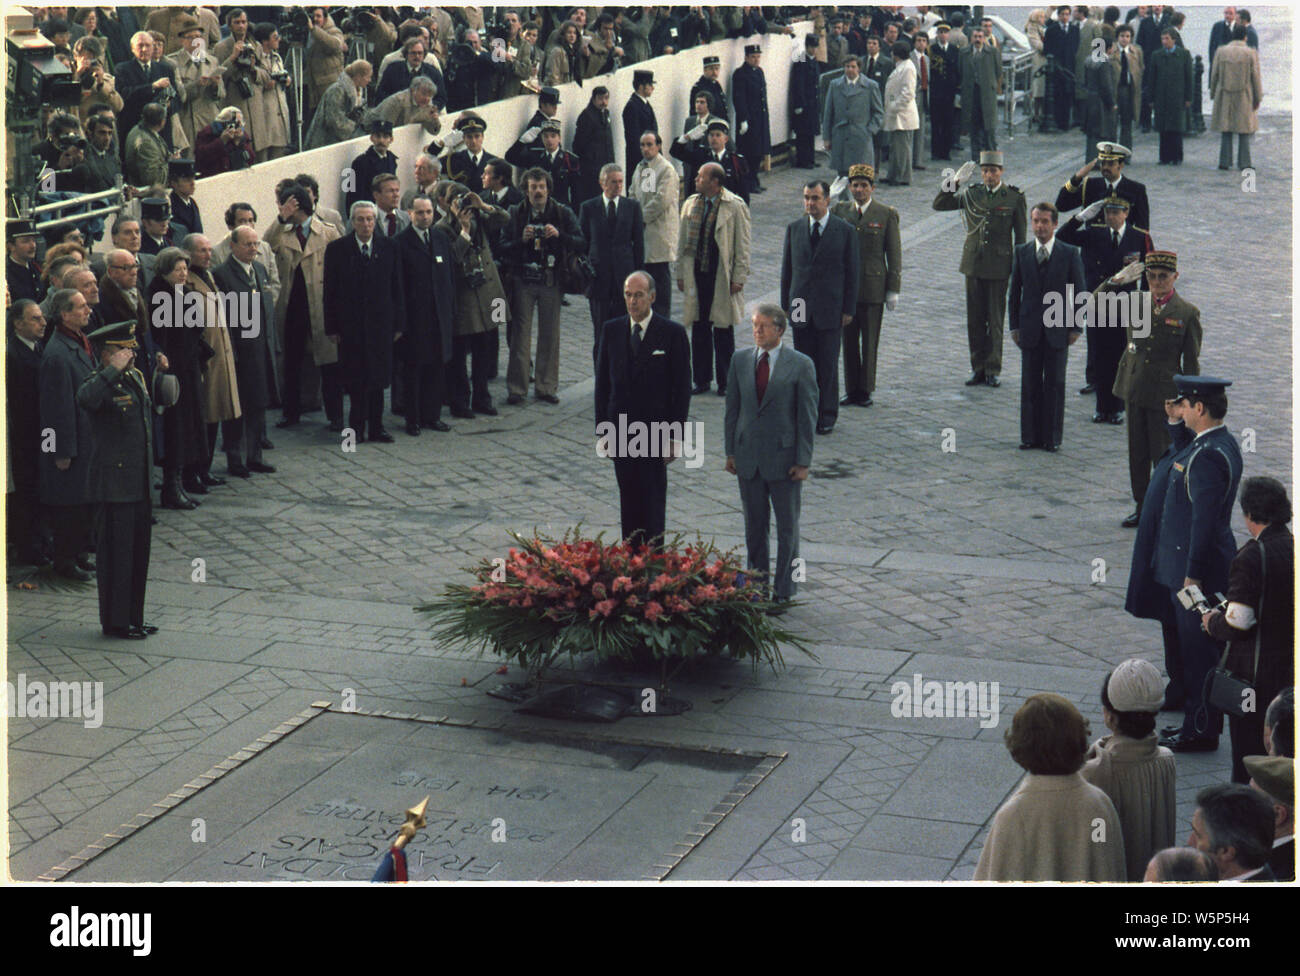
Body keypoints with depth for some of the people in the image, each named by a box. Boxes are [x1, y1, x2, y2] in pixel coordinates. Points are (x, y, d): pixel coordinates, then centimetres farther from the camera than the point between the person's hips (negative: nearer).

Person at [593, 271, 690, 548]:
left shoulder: (672, 333, -6)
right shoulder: (612, 330, 4)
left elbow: (682, 388, -5)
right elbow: (602, 383, 8)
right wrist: (602, 430, 4)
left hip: (656, 430, -3)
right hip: (620, 429, 3)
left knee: (654, 498, 0)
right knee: (628, 497, 11)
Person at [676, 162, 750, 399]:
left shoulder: (735, 207, -7)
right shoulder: (690, 204, 8)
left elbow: (743, 246, -6)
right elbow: (683, 242, 13)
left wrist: (738, 278, -9)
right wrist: (681, 273, 10)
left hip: (722, 277, -4)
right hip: (696, 274, 4)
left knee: (723, 331, 4)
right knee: (699, 329, 8)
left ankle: (724, 382, 13)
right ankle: (701, 379, 18)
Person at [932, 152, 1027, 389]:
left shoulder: (1014, 198, -1)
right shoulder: (970, 194, 6)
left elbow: (1020, 236, 2)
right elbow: (938, 205, 8)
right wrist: (954, 182, -6)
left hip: (999, 266, -3)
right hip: (973, 263, 3)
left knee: (995, 319, 1)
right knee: (975, 319, 6)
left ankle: (992, 370, 9)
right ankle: (978, 368, 14)